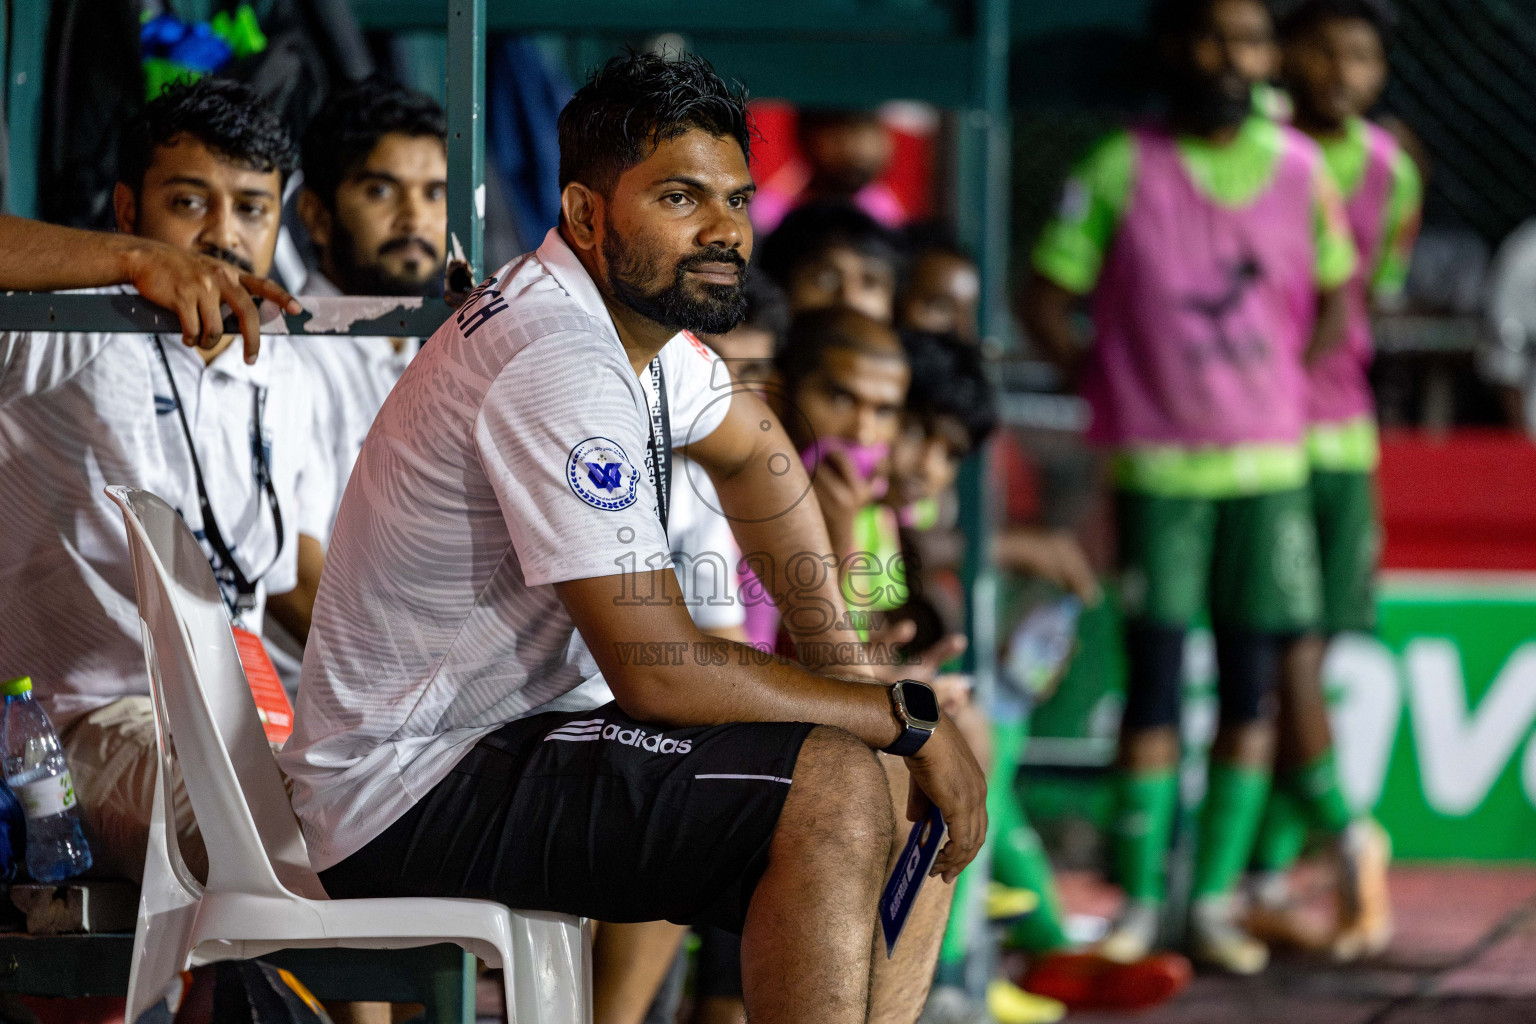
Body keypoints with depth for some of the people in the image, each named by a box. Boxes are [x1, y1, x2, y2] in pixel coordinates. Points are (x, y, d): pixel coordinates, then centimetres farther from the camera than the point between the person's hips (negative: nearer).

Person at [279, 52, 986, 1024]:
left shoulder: (635, 309, 7)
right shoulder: (559, 366, -24)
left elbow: (753, 450, 28)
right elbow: (660, 670, -25)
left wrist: (848, 671, 15)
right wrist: (904, 718, -14)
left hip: (509, 739, 10)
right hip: (413, 791, -10)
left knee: (919, 791, 8)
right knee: (836, 790, -24)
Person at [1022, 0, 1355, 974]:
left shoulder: (1301, 169, 5)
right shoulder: (1122, 170, -3)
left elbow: (1336, 294, 16)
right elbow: (1047, 296, 2)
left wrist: (1292, 391, 6)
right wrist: (1100, 384, -3)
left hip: (1271, 461, 3)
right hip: (1157, 464, -3)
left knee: (1253, 688, 3)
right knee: (1155, 684, -3)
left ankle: (1217, 901, 10)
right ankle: (1140, 902, 3)